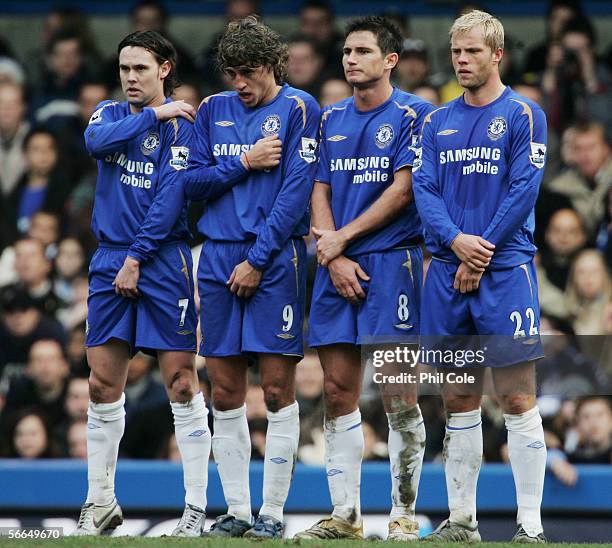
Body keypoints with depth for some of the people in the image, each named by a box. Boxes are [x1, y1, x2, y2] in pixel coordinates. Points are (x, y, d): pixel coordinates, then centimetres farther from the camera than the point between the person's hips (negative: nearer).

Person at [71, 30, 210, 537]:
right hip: (110, 260, 5)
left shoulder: (181, 123, -3)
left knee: (181, 385, -6)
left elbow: (171, 197, -10)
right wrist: (152, 115, -12)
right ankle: (100, 503, 13)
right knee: (102, 385, 5)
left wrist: (137, 258, -13)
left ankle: (197, 508, -4)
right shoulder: (110, 114, 13)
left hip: (163, 262, -5)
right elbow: (96, 142, -10)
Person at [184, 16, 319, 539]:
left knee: (278, 387, -5)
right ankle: (237, 511, 10)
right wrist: (243, 164, -6)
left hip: (276, 261, -5)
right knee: (225, 392, 4)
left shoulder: (298, 109, -2)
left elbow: (298, 190, -9)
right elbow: (192, 182, 9)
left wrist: (258, 260, -12)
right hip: (218, 258, 5)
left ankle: (273, 513, 0)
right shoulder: (213, 111, 13)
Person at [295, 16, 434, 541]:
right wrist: (333, 256, -4)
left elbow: (403, 189, -8)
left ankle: (404, 514, 1)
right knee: (338, 393, 3)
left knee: (399, 397, -5)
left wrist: (343, 237, -7)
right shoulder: (331, 119, 14)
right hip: (337, 266, 5)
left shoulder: (414, 115, -2)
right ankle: (344, 516, 6)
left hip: (392, 261, -5)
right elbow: (320, 191, 11)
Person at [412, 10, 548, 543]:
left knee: (517, 399, -7)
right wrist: (456, 240, -12)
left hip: (505, 272, -5)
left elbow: (523, 191, -8)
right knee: (458, 401, 8)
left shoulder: (523, 115, -1)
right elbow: (424, 190, 6)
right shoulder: (437, 122, 13)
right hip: (447, 274, 5)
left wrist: (479, 257, -11)